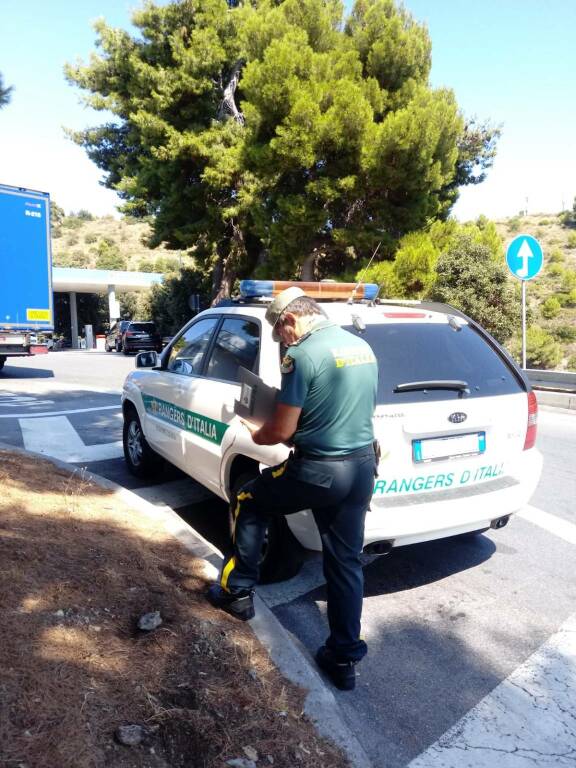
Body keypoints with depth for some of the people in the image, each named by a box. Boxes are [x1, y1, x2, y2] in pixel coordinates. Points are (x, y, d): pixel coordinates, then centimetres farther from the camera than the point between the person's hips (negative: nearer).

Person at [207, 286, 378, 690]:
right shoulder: (363, 347, 9)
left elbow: (282, 431, -14)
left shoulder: (303, 355, -16)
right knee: (346, 563, 16)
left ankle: (239, 591, 30)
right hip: (363, 467, 7)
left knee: (249, 502, 20)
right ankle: (344, 658, 24)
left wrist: (255, 435, 8)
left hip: (318, 470, -7)